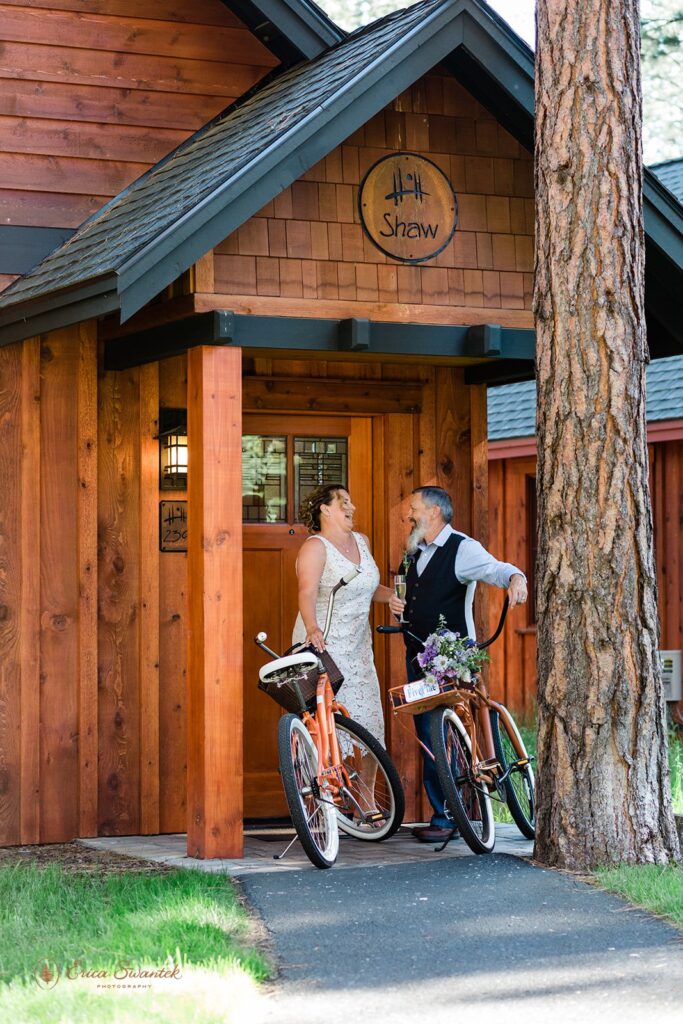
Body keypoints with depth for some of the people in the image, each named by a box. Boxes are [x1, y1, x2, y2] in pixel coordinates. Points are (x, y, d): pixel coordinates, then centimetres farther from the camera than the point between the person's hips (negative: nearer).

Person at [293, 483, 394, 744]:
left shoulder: (361, 541, 13)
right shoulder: (315, 546, -10)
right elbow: (307, 592, -24)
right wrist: (312, 628, -41)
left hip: (358, 646, 7)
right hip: (323, 644, -7)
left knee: (365, 715, 3)